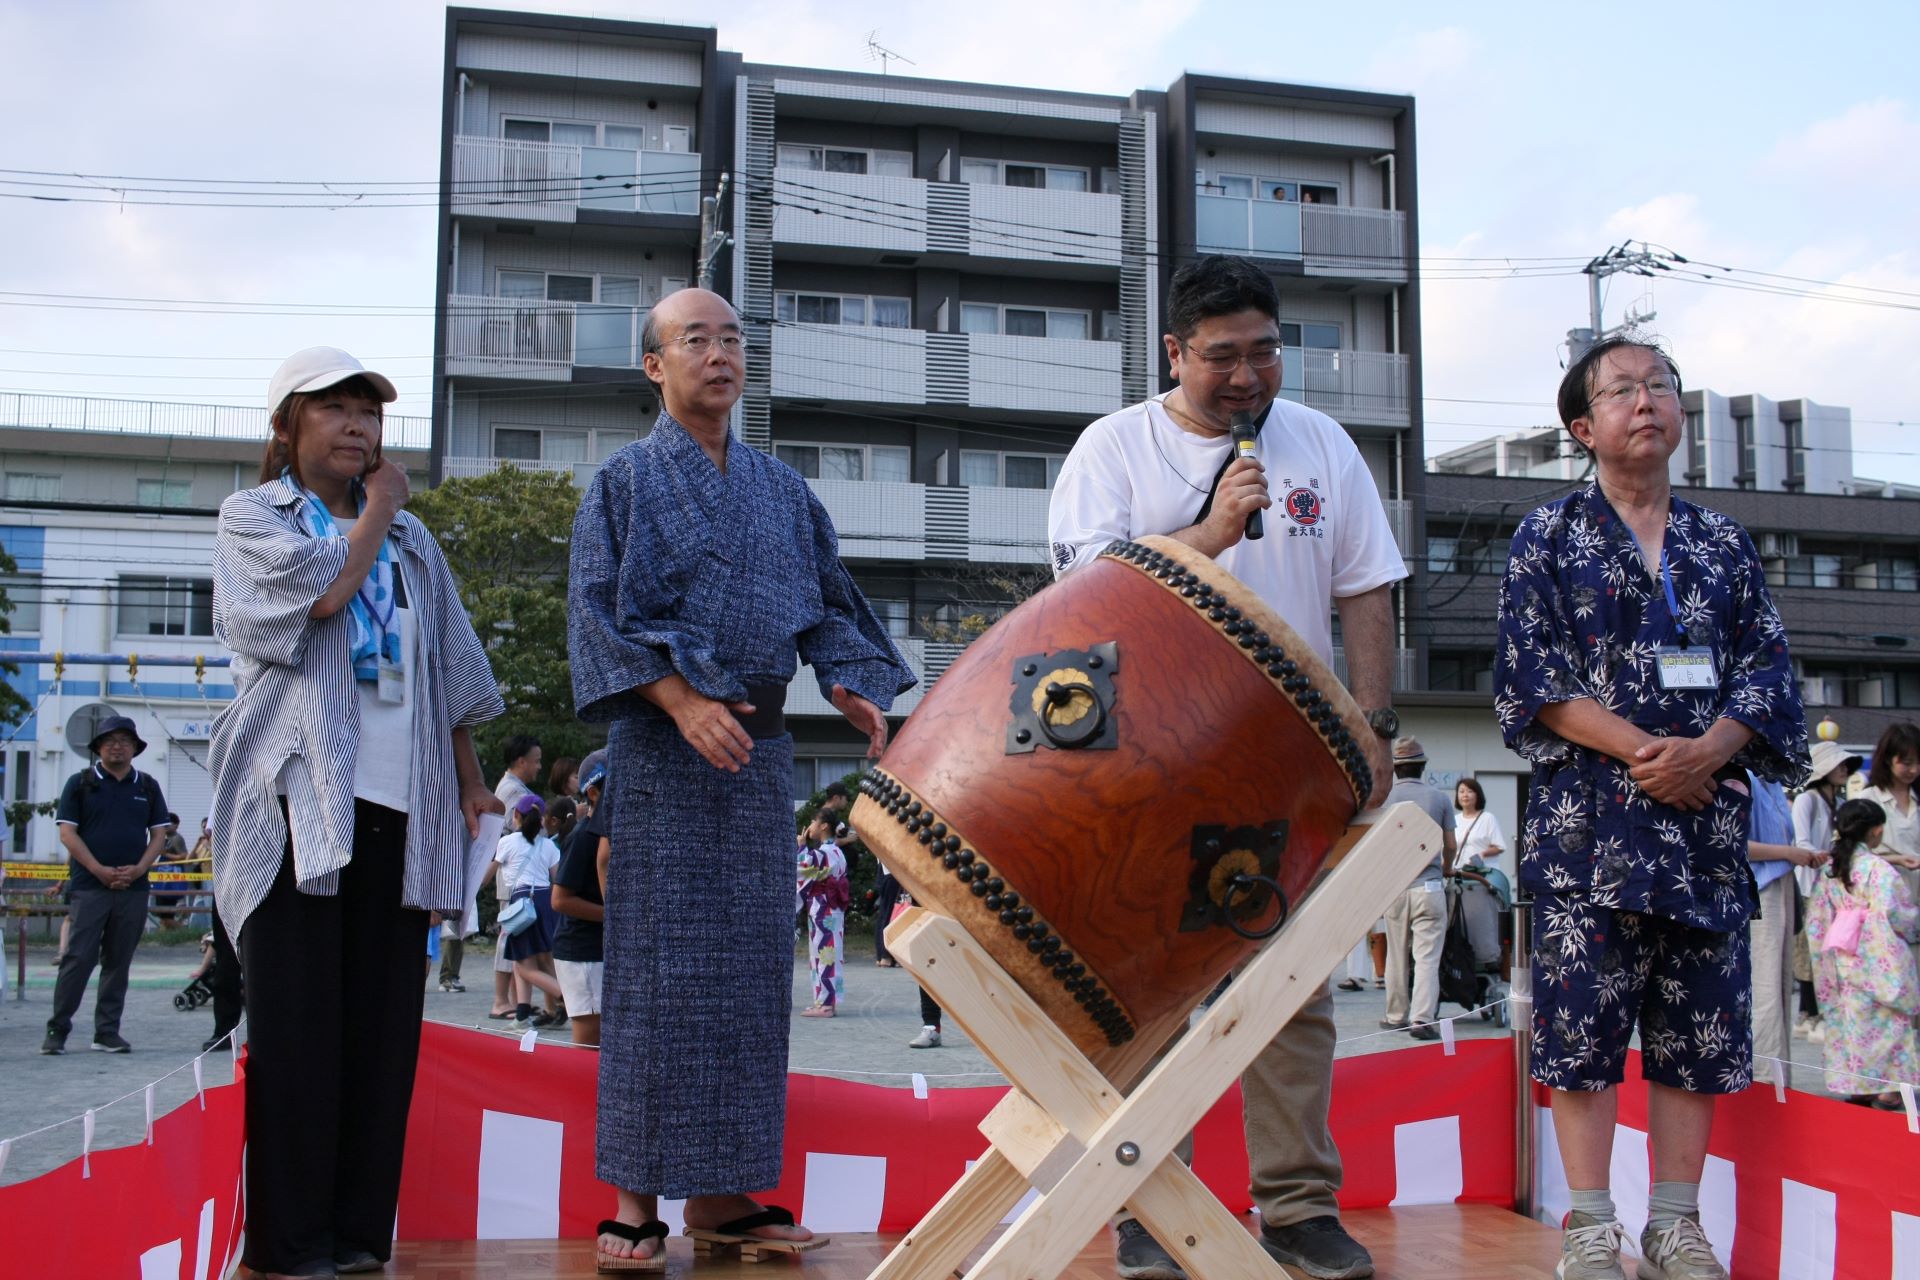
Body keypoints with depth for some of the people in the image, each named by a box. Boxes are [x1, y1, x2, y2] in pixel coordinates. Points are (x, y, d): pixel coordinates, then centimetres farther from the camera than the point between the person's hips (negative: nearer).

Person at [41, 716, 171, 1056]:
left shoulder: (147, 786, 12)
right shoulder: (80, 783, 4)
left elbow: (159, 833, 11)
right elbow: (67, 832, -2)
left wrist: (138, 868, -6)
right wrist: (100, 871, -12)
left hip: (133, 888, 3)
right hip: (88, 886, -3)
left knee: (118, 961, 6)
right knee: (78, 958, -6)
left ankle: (107, 1032, 11)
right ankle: (57, 1030, 2)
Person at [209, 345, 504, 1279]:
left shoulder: (411, 541, 22)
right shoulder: (252, 517, 8)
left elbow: (447, 671, 23)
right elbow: (320, 589, -13)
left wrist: (469, 778, 18)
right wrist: (378, 510, 3)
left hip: (397, 803, 4)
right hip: (300, 797, -4)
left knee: (381, 1023, 1)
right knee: (299, 1020, -6)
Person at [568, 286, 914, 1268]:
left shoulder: (782, 491, 16)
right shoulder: (624, 482, 3)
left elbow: (828, 601, 15)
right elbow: (597, 609, -5)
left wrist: (853, 688, -4)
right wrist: (681, 699, -18)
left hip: (759, 746, 5)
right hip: (663, 745, -4)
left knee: (749, 965, 5)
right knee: (658, 965, -4)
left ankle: (720, 1189, 13)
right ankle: (636, 1195, 4)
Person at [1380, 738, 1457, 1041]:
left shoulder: (1383, 798, 0)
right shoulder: (1438, 797, 1)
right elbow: (1450, 844, 8)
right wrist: (1446, 868, 29)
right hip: (1429, 885, -1)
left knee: (1397, 955, 12)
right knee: (1427, 956, -3)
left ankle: (1396, 1016, 19)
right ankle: (1423, 1018, -11)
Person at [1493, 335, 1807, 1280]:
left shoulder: (1724, 544, 15)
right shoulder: (1548, 540, 5)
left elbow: (1767, 667, 9)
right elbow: (1529, 678, -4)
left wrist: (1707, 750, -11)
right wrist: (1639, 748, -15)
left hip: (1706, 814, 3)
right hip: (1588, 819, -3)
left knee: (1698, 1025, 6)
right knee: (1583, 1022, -3)